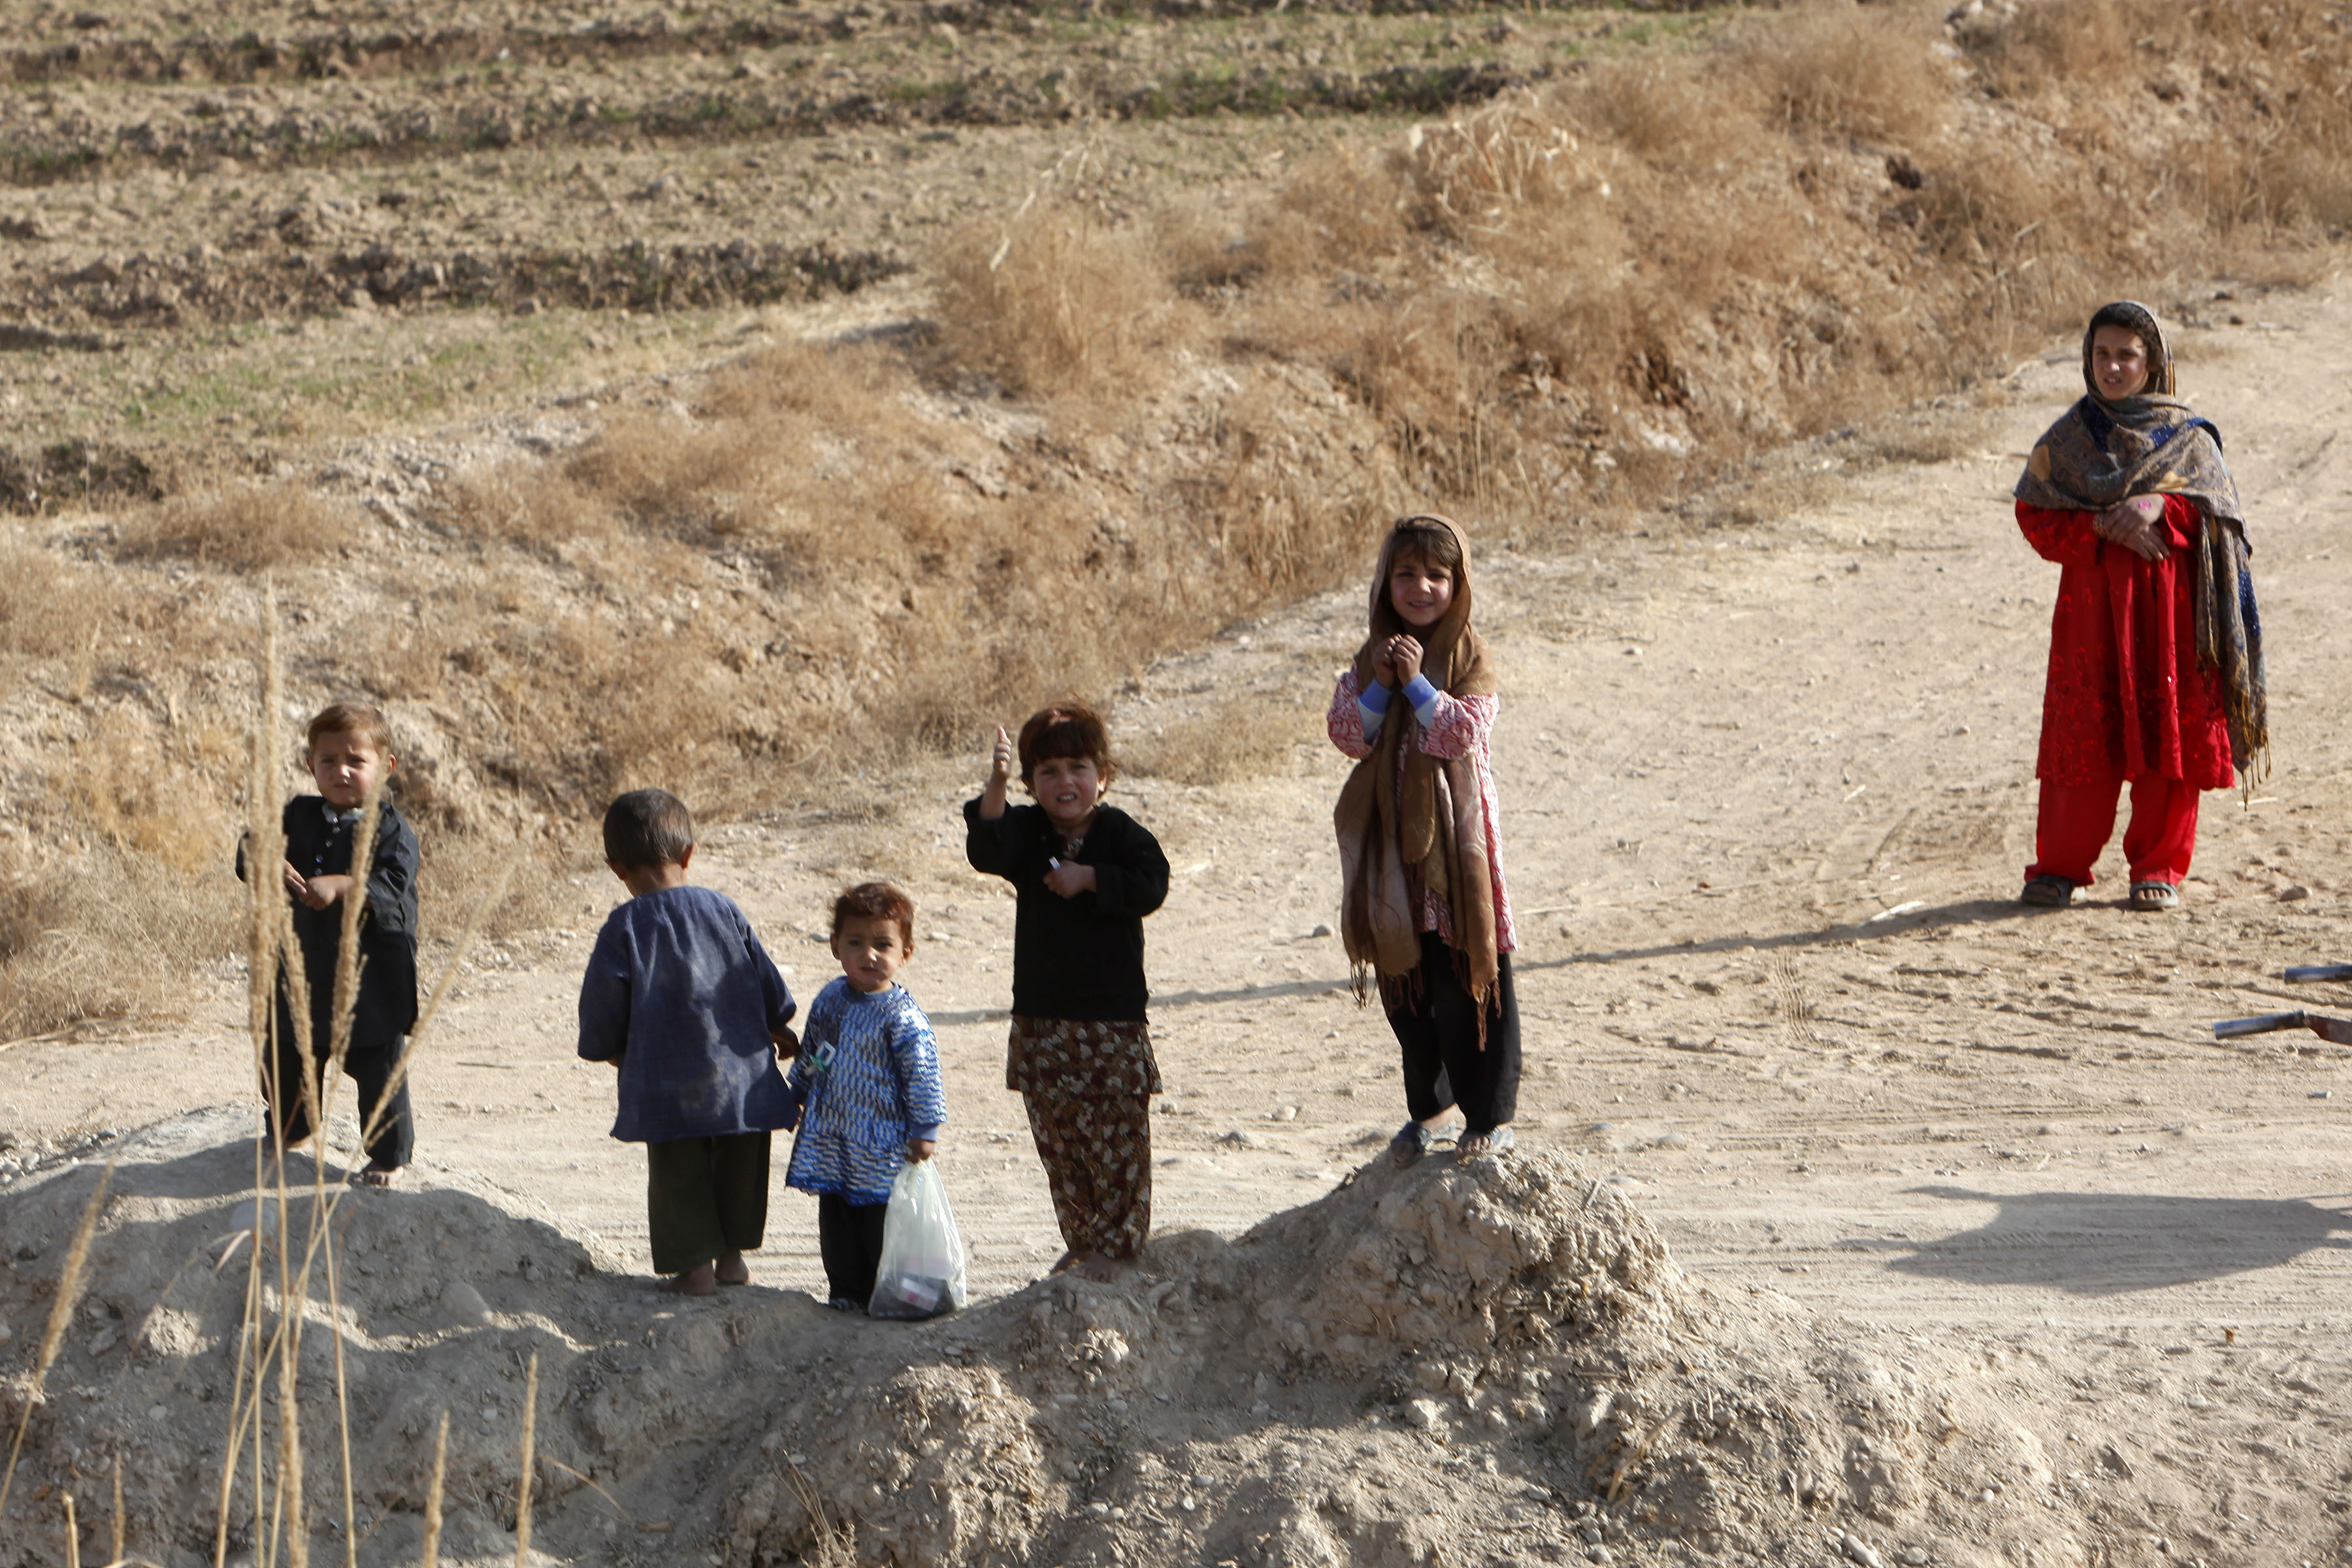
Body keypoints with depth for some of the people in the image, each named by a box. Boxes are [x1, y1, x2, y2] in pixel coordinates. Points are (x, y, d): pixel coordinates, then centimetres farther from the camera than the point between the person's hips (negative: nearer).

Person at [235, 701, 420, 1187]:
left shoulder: (390, 828, -9)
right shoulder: (299, 816, 5)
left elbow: (393, 886, -23)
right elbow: (252, 850, -4)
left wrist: (340, 886, -37)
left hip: (372, 978, -5)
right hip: (304, 973, 5)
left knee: (380, 1073, 3)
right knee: (289, 1059, 19)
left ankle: (390, 1155, 19)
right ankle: (287, 1131, 42)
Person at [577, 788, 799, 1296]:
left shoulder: (624, 927, -10)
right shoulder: (723, 910, -1)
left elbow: (603, 1007, -3)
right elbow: (765, 980, 9)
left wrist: (611, 1050, 17)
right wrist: (777, 1029, 28)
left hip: (667, 1083, -3)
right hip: (742, 1077, 3)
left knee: (679, 1173, 8)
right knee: (739, 1164, 17)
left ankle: (695, 1264, 7)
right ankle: (732, 1254, 24)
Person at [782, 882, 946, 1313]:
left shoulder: (902, 1015, -15)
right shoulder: (830, 1000, 6)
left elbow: (922, 1075, -14)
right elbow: (809, 1055, 21)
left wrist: (925, 1131, -15)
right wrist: (795, 1096, 28)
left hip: (883, 1145, -6)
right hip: (832, 1140, 6)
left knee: (882, 1222, -1)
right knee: (837, 1221, 12)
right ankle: (847, 1292, 23)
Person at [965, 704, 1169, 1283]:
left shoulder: (1122, 833, -1)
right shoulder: (1027, 832, 4)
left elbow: (1151, 886, -14)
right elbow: (987, 852, -18)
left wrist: (1090, 879, -17)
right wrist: (996, 787, -32)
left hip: (1113, 1016, -3)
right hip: (1042, 1018, 3)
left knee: (1116, 1133, -2)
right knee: (1058, 1134, 9)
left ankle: (1118, 1242, 7)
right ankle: (1081, 1239, 21)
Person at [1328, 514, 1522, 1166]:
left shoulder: (1469, 655, -5)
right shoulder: (1371, 657, 7)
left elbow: (1466, 731, -17)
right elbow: (1346, 734, -2)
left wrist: (1418, 683, -22)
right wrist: (1378, 685, -16)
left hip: (1454, 832, -5)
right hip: (1390, 837, 5)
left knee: (1466, 976, -3)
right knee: (1403, 979, 11)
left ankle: (1493, 1113, 6)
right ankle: (1432, 1106, 26)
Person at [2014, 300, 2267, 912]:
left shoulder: (2186, 437, 6)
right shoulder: (2069, 437, 8)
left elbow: (2217, 514, -1)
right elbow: (2036, 516, 1)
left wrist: (2160, 509, -19)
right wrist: (2103, 526, -14)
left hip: (2167, 606, 0)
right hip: (2090, 603, 0)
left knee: (2168, 736, 0)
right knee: (2083, 736, -3)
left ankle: (2159, 867, 9)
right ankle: (2059, 866, 3)